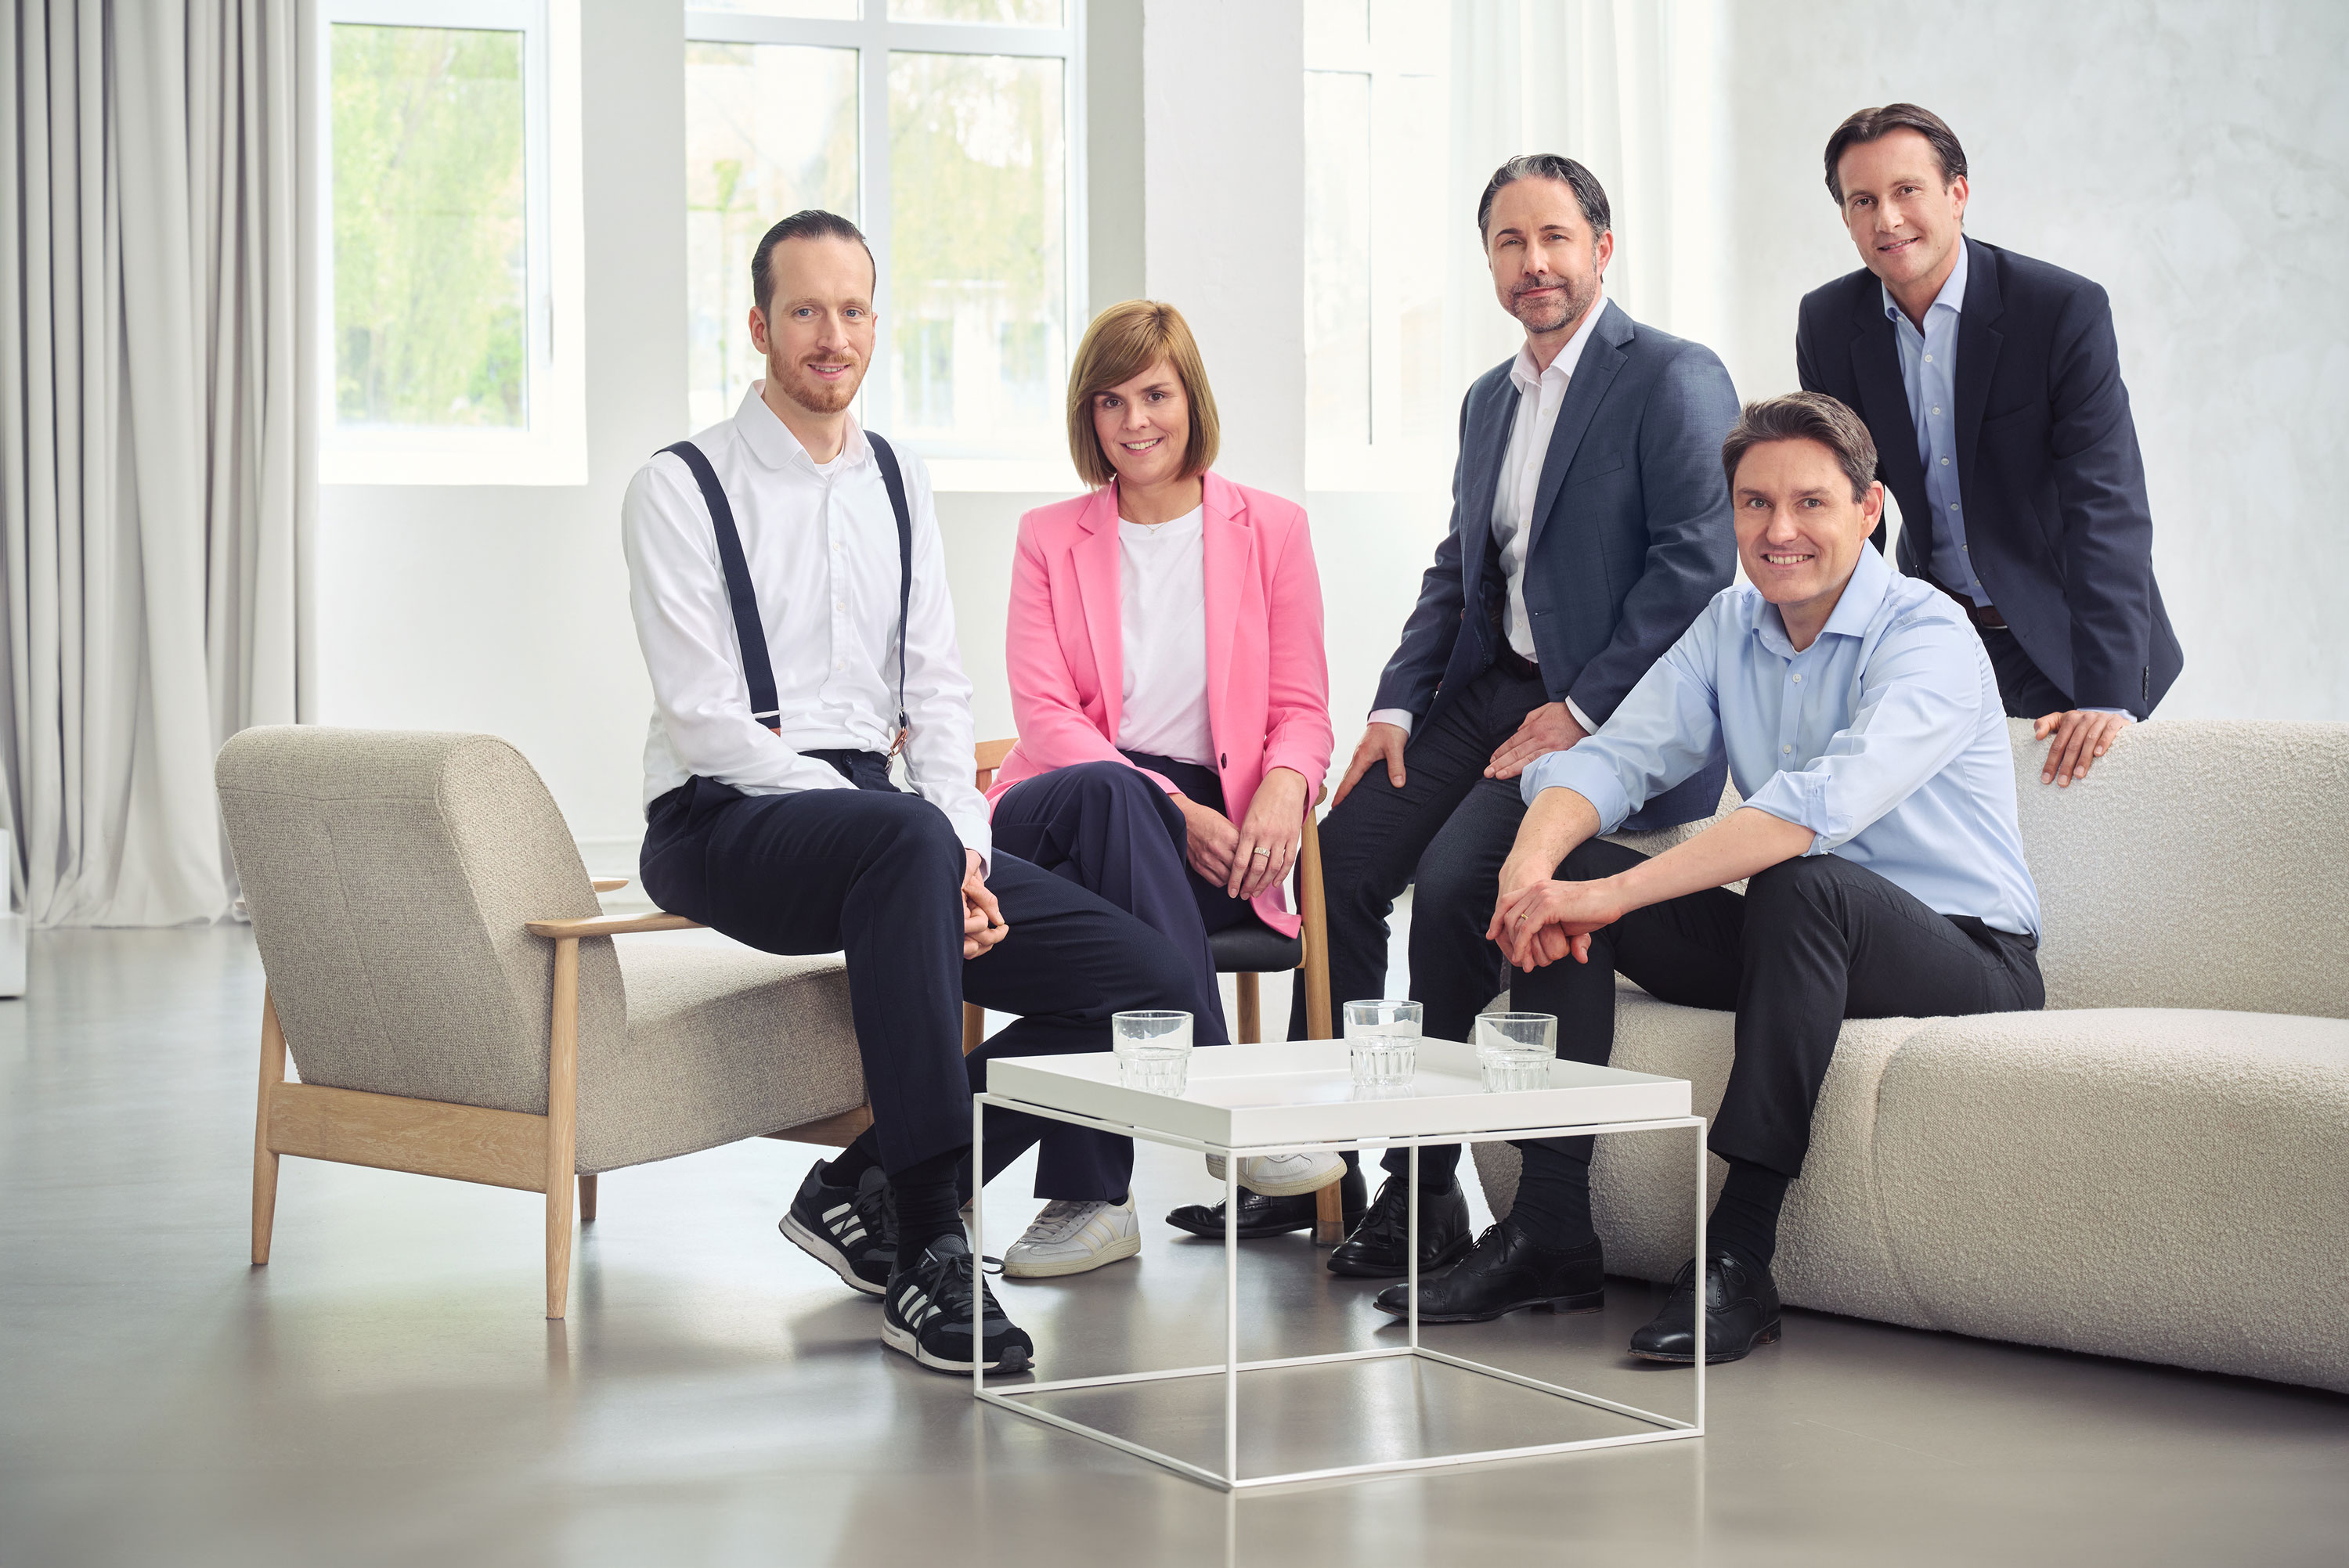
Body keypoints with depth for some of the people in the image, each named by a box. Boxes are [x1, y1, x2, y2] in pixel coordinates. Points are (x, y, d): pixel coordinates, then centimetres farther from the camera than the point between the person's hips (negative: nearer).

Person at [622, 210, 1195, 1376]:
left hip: (870, 817, 6)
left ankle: (868, 1189, -4)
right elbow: (704, 720, -12)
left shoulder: (900, 484, 16)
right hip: (725, 825, -6)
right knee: (905, 836, -41)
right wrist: (924, 840, -20)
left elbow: (936, 690, 12)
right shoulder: (680, 489, -4)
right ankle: (925, 1246, -37)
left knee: (1149, 979, -10)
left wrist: (963, 848, -8)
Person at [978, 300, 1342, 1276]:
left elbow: (1300, 708, 10)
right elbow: (1044, 714, 1)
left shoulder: (1270, 528, 14)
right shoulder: (1049, 538, 15)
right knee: (1108, 795, -38)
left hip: (1213, 836, 0)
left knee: (1087, 897, -36)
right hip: (1084, 803, 1)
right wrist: (1169, 808, -15)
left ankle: (1086, 1195, -36)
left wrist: (1283, 790, -16)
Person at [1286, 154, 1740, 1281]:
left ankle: (1425, 1185, -12)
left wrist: (1580, 713, -18)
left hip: (1613, 712, -8)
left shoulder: (1675, 380, -7)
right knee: (1339, 858, -11)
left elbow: (1699, 566, -15)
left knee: (1454, 881, -25)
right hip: (1489, 687, 8)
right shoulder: (1489, 399, 19)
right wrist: (1396, 704, 6)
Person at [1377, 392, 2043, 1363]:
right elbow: (1617, 756, 1)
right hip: (1799, 944, 7)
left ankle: (1738, 1258, -35)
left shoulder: (1929, 637, -16)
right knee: (1563, 875, -9)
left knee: (1799, 883, -37)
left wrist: (1611, 895, -36)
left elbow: (1823, 804, -32)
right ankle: (1549, 1229, -11)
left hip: (1967, 960, -7)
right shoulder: (1731, 628, 7)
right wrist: (1534, 856, -24)